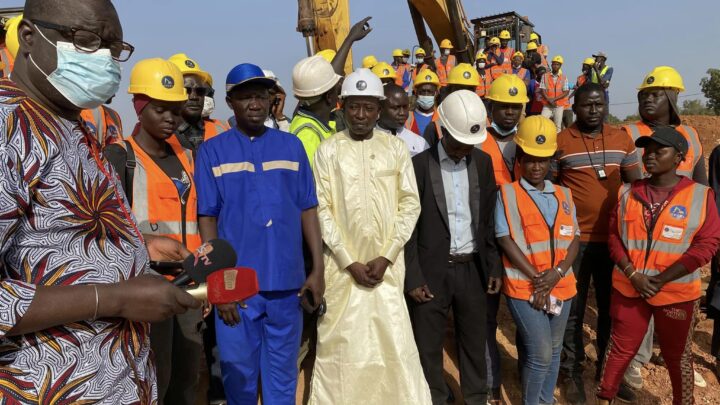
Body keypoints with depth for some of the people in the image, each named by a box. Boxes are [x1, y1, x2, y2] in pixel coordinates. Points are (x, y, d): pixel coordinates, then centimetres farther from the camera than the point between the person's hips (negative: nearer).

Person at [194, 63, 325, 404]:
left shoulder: (291, 146, 5)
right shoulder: (212, 151, 0)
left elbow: (307, 210, 6)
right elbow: (207, 219, -1)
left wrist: (318, 269, 1)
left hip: (287, 282, 2)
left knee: (283, 377, 14)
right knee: (239, 373, 11)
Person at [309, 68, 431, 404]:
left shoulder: (396, 148, 4)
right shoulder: (328, 150, 0)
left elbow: (410, 203, 2)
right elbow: (321, 208, -3)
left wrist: (386, 256, -6)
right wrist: (349, 261, -8)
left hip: (387, 263, 1)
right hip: (342, 264, 0)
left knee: (394, 340, 3)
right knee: (339, 343, 5)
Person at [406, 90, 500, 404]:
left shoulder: (483, 162, 4)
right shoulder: (419, 164, -8)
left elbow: (489, 219, 8)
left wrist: (494, 267, 5)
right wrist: (413, 278, -9)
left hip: (472, 268, 3)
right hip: (432, 271, -3)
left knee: (475, 342, 17)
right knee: (428, 347, 9)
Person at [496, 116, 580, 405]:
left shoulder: (563, 195, 10)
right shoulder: (507, 193, -5)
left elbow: (574, 239, 6)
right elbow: (505, 240, -11)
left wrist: (557, 273, -11)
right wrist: (536, 278, -14)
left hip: (562, 285, 5)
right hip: (525, 287, -5)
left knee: (554, 350, 15)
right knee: (540, 353, -5)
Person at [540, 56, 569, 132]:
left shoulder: (564, 77, 0)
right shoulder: (545, 76, 2)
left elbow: (566, 92, -4)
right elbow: (542, 90, -3)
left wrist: (554, 99, -15)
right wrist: (549, 100, -17)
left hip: (559, 105, 0)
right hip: (547, 105, 0)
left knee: (558, 126, 3)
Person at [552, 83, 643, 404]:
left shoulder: (622, 140, 6)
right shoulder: (560, 142, -5)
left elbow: (636, 186, 11)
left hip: (614, 238, 3)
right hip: (574, 240, -3)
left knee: (612, 307, 15)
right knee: (573, 309, 7)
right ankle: (571, 371, 22)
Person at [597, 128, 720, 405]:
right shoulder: (628, 193, 3)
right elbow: (614, 237, 3)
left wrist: (660, 280, -14)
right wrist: (633, 275, -11)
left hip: (676, 292, -1)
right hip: (628, 288, 2)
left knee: (677, 355, 14)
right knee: (621, 349, 11)